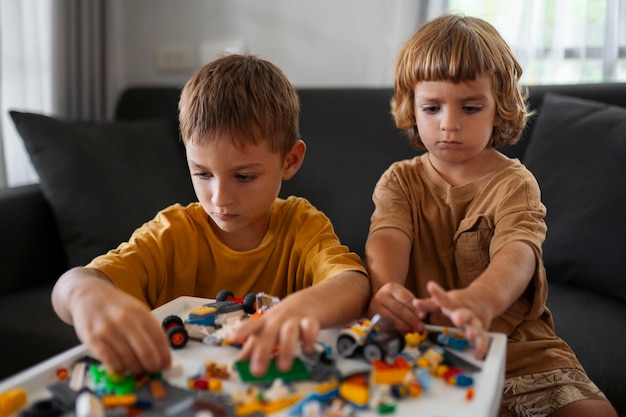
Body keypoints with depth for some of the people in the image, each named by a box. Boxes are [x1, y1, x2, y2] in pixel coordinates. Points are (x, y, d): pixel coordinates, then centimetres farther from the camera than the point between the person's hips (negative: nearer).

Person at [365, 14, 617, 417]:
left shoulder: (514, 183, -5)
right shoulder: (399, 181, 2)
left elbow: (518, 251, -25)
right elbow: (387, 239, -18)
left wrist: (480, 300, -50)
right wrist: (386, 289, -43)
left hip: (515, 342, 0)